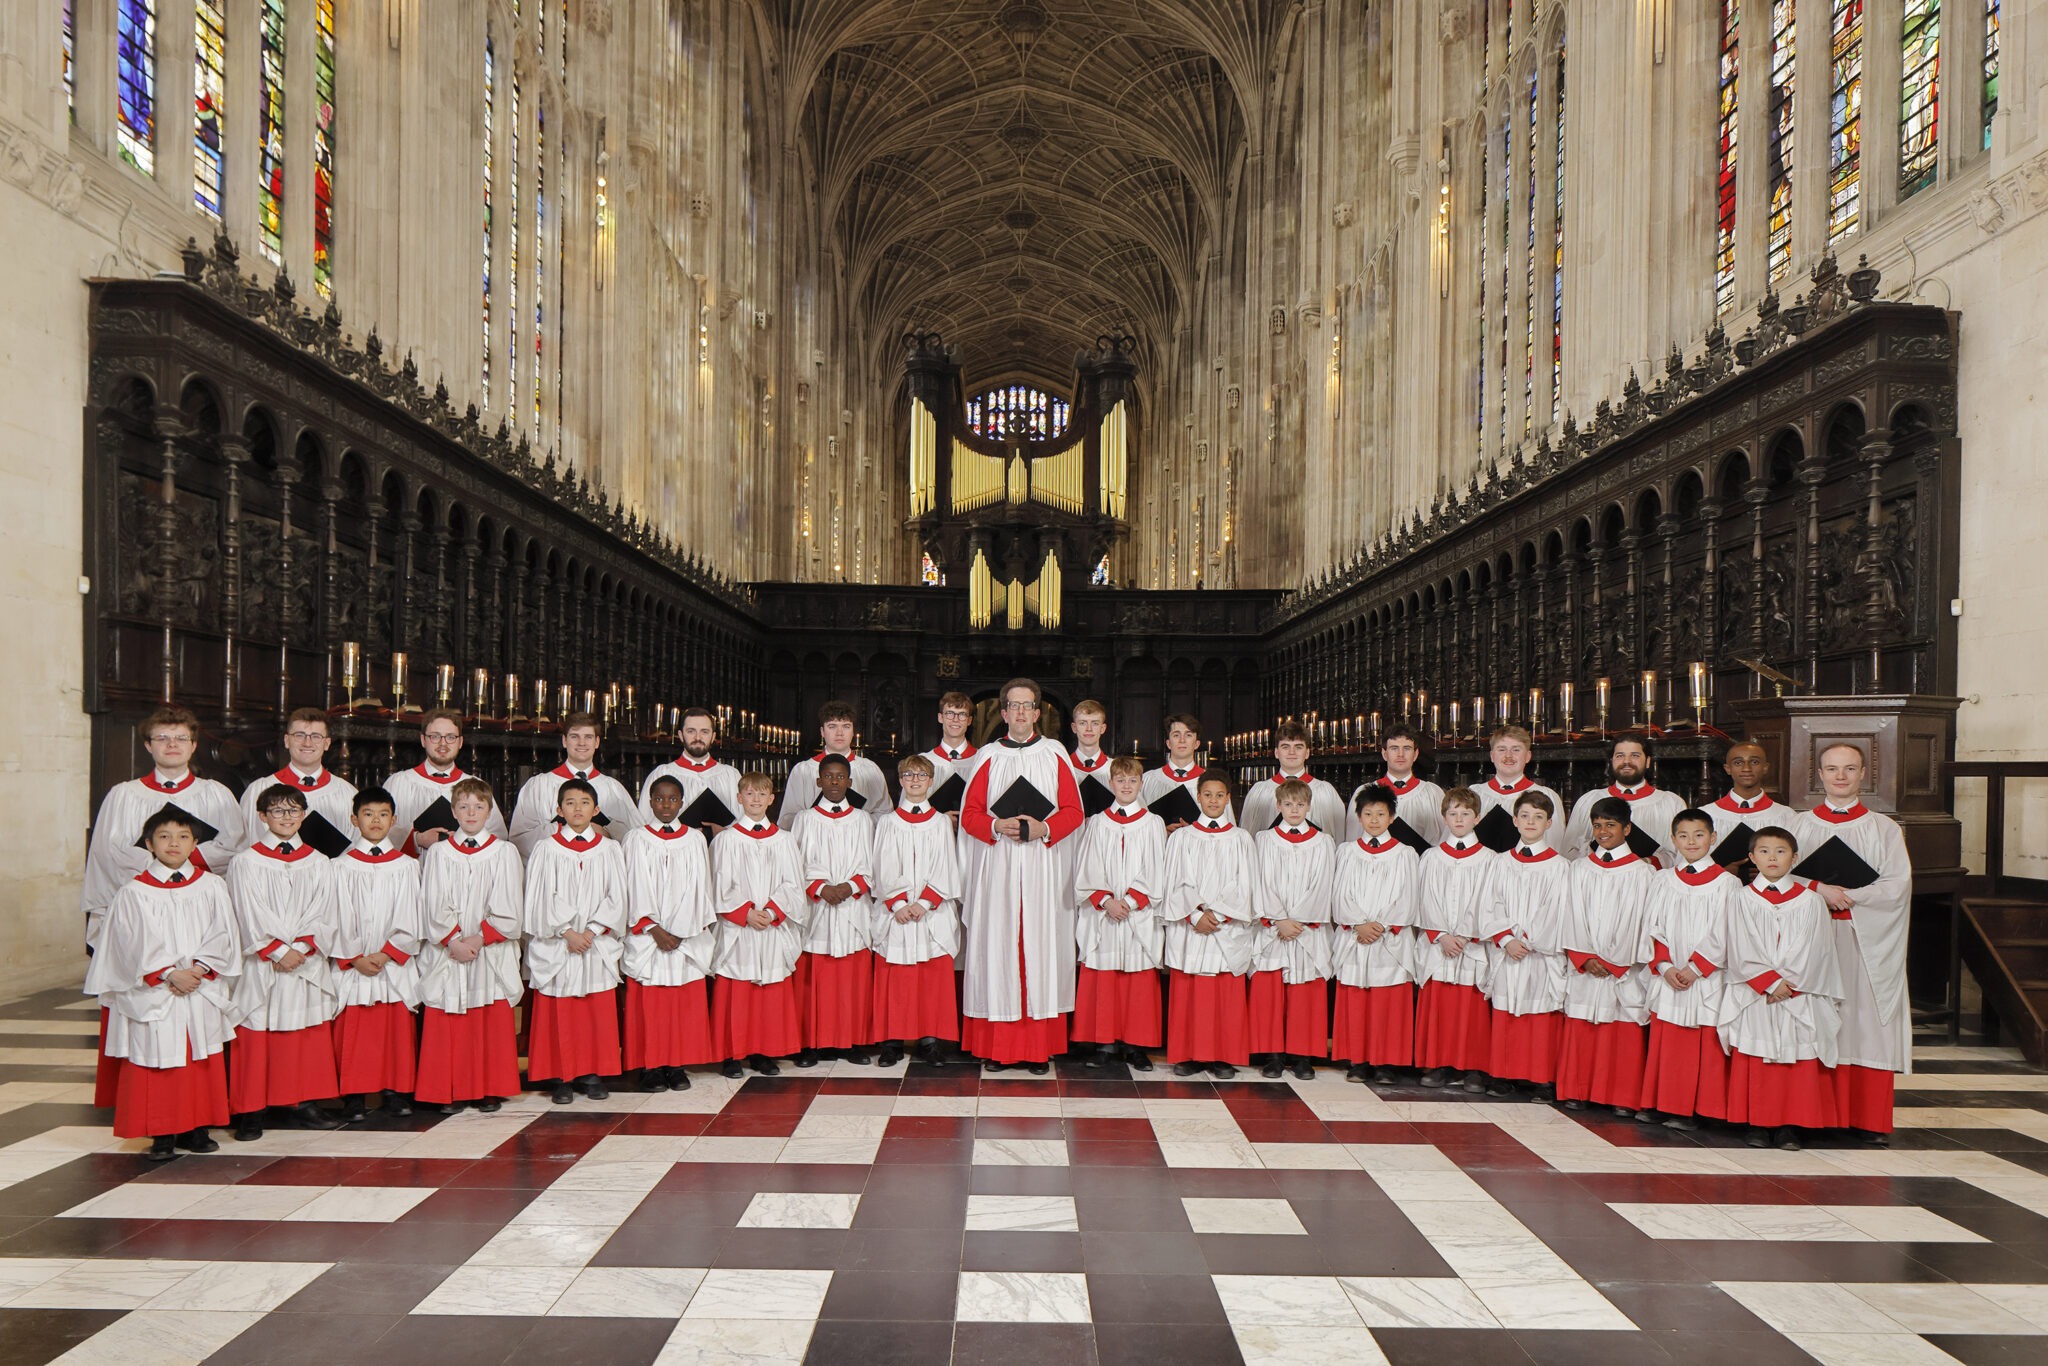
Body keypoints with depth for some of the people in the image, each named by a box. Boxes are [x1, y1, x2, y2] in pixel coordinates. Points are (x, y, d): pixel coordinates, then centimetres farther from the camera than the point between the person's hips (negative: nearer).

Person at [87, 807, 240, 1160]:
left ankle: (195, 1129, 19)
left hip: (202, 992, 2)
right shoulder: (134, 893, -2)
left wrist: (199, 969, -11)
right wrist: (169, 974, -14)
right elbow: (135, 946, -6)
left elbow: (221, 936, 2)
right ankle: (162, 1135, 11)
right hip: (153, 995, -2)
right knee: (156, 1062, 1)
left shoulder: (211, 887, 3)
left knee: (202, 1063, 7)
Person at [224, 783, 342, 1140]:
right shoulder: (246, 863, 1)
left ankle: (304, 1104, 15)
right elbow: (250, 917, -5)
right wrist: (278, 951, -12)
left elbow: (322, 915, 3)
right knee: (256, 1040, 0)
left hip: (307, 963, 3)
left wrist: (301, 949, -11)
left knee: (309, 1038, 6)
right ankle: (251, 1111, 10)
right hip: (261, 967, -3)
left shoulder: (318, 863, 9)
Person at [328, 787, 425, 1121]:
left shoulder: (405, 867, 6)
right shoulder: (342, 867, 4)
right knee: (352, 1031, 0)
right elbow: (337, 919, 0)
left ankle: (396, 1092, 12)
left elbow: (411, 920, 2)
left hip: (395, 965, 1)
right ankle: (354, 1095, 10)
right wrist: (356, 958, -9)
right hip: (352, 965, 0)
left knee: (397, 1029, 3)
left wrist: (387, 953, -9)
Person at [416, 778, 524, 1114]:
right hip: (447, 954, 1)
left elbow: (509, 910, -1)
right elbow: (435, 907, -1)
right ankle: (449, 1093, 11)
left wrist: (479, 938, -11)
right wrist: (455, 942, -12)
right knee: (446, 1027, 1)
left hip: (492, 953, -1)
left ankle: (490, 1091, 12)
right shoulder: (438, 853, 6)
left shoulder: (505, 852, 4)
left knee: (493, 1024, 2)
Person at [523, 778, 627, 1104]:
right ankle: (561, 1077, 11)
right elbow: (542, 899, -3)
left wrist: (591, 931, -10)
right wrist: (567, 932, -12)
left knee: (598, 1013, 4)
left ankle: (592, 1073, 15)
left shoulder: (610, 849, 5)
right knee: (558, 1014, 1)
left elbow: (616, 898, 1)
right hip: (556, 946, -1)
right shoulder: (546, 849, 1)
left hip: (598, 944, 1)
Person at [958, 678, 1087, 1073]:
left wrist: (1043, 828, -12)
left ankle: (1039, 1048, 4)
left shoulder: (1054, 755, 8)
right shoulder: (989, 756, 9)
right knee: (998, 945, -1)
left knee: (1041, 945, -2)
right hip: (996, 866, 0)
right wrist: (997, 826, -11)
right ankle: (996, 1045, 6)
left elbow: (1073, 811, 5)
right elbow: (969, 813, 7)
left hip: (1043, 866, 0)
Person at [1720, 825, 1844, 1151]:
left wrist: (1787, 984, -10)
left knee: (1798, 1063, 1)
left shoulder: (1810, 901, 4)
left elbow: (1812, 952, -2)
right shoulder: (1744, 899, 3)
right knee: (1755, 1063, 1)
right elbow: (1742, 952, -2)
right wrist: (1769, 982, -12)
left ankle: (1790, 1127, 9)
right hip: (1754, 999, 0)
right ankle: (1757, 1124, 10)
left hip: (1799, 999, 0)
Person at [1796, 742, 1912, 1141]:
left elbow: (1897, 887, -2)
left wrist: (1845, 896, -12)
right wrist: (1819, 888, -14)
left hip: (1867, 942, 0)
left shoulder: (1884, 829, 7)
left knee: (1867, 1025, -1)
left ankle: (1869, 1118, 8)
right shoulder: (1801, 826, 9)